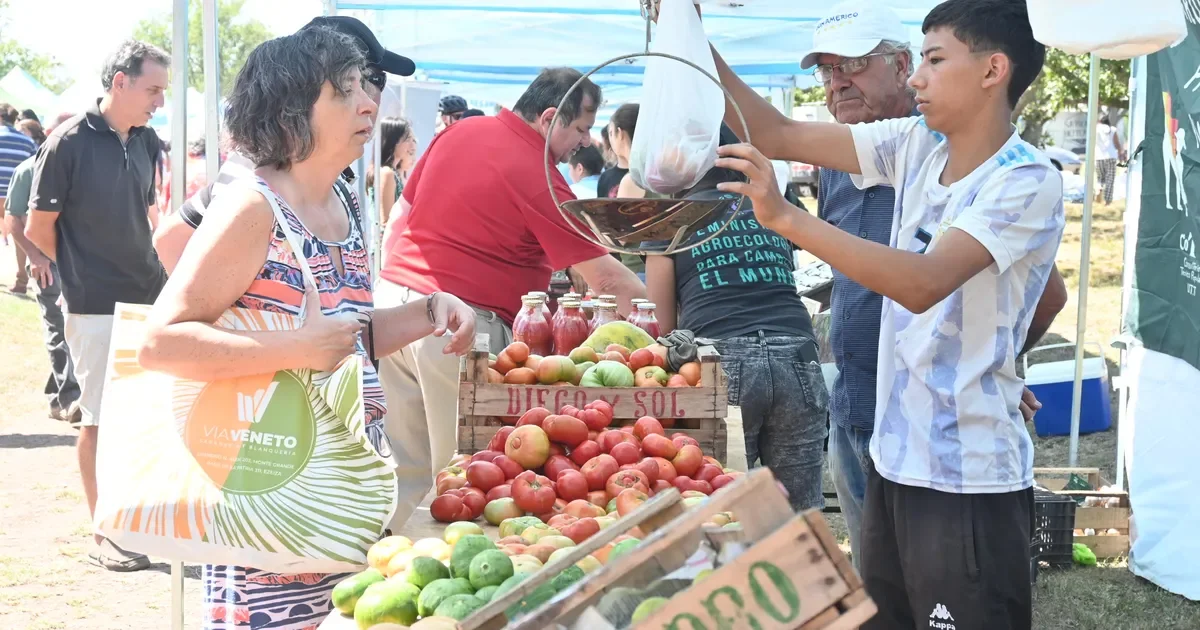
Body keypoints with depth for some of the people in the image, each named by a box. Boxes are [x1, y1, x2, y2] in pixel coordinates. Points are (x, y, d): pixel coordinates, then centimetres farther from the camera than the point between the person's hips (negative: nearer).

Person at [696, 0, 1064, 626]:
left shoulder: (1027, 181, -15)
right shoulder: (916, 147, 5)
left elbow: (924, 283, -28)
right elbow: (778, 134, 5)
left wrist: (786, 216, -32)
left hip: (967, 481, -7)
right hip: (892, 457, 7)